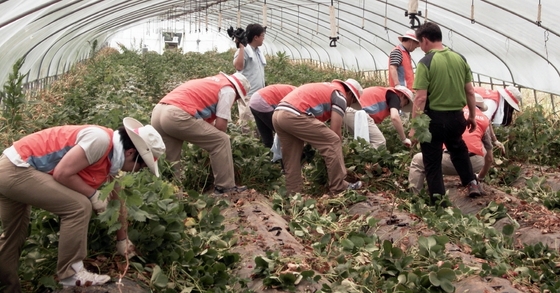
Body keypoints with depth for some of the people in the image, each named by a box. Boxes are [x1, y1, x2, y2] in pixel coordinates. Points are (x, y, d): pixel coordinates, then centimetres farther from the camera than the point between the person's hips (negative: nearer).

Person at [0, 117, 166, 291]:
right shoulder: (101, 140, -21)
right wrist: (94, 195, -10)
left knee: (15, 235, 23)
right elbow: (62, 173, -24)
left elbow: (117, 201, 21)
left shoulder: (112, 159, 9)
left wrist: (122, 239, 31)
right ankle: (70, 274, -3)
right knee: (79, 205, -13)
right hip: (16, 169, -10)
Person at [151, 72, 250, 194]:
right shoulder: (229, 90, 8)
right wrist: (220, 138, 20)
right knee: (222, 141, 5)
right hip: (177, 115, -9)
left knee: (170, 161, 19)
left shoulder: (212, 83, 35)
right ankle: (225, 187, 10)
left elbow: (206, 118, 34)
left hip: (158, 112, 9)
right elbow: (220, 124, 1)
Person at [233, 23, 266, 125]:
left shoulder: (259, 51, 16)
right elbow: (238, 67, -25)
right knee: (247, 122, -10)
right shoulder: (244, 50, -8)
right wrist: (241, 46, -22)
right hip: (247, 94, -8)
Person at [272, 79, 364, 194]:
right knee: (332, 142, 0)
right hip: (293, 115, -9)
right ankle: (339, 187, 5)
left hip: (278, 114, 9)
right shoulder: (340, 95, 8)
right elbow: (335, 131, 3)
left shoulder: (326, 89, 33)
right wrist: (339, 151, 18)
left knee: (291, 159, 17)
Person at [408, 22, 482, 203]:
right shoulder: (460, 59, 1)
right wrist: (472, 116, 18)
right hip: (456, 116, 6)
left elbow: (421, 98, -19)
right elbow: (470, 92, 7)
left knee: (432, 162, 10)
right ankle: (471, 182, 28)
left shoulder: (426, 63, -15)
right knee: (458, 149, 34)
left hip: (434, 118, -5)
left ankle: (438, 202, 16)